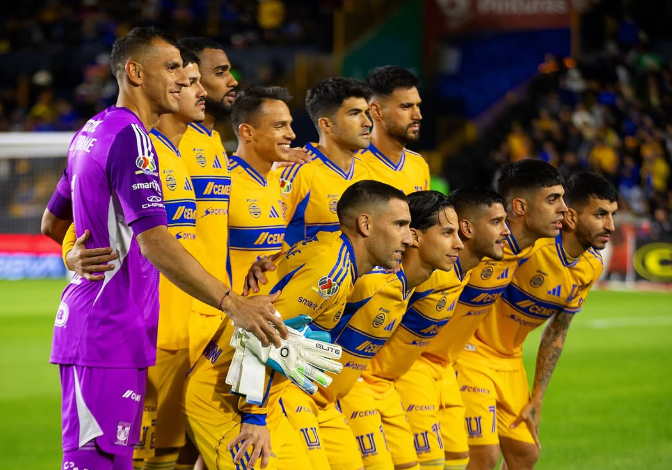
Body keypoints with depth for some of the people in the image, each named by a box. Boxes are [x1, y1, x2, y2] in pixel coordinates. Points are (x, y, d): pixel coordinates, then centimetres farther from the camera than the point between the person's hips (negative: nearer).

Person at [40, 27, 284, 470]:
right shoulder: (130, 137, -15)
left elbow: (52, 223, 27)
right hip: (110, 334, -10)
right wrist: (232, 303, -29)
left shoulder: (91, 132, 15)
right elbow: (154, 241, -25)